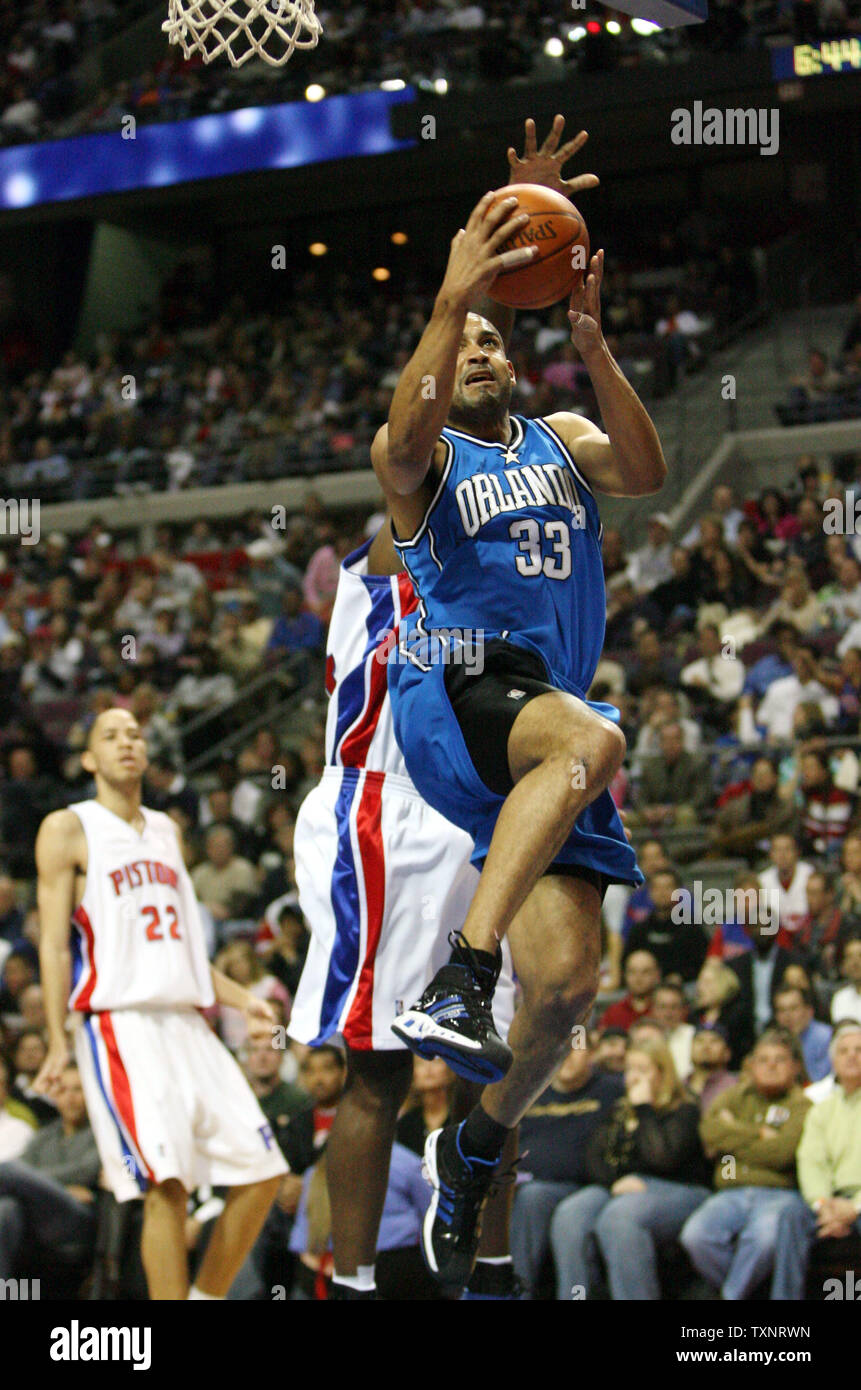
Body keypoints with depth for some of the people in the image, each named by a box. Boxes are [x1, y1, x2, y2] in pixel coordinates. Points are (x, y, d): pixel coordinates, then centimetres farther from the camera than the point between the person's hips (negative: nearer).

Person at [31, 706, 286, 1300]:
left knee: (261, 1172, 0)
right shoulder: (68, 829, 1)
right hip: (118, 1023, -7)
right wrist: (57, 1041, -12)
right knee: (166, 1184, -18)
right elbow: (55, 944, -4)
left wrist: (240, 998, 16)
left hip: (187, 1022, 7)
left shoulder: (167, 831, 21)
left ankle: (208, 1297, 14)